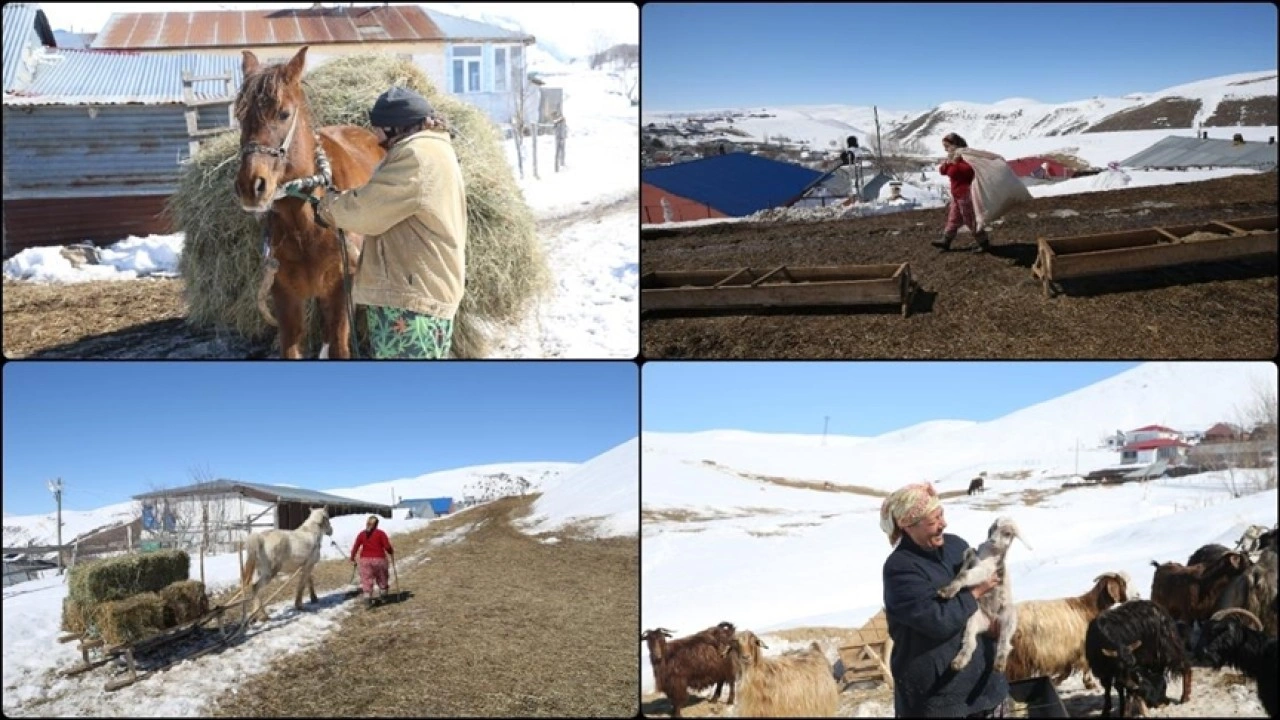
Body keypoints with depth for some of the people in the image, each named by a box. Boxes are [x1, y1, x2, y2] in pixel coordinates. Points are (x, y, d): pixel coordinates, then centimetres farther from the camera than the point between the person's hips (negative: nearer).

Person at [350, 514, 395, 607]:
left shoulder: (362, 534, 3)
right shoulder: (380, 533, -4)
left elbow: (355, 547, 0)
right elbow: (387, 546, -8)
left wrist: (352, 558, 11)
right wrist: (391, 552, 12)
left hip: (365, 560, 1)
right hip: (379, 559, -1)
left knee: (367, 580, 2)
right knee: (381, 579, 16)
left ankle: (367, 598, -10)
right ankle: (383, 595, 25)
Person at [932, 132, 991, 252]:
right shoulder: (952, 156, 12)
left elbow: (970, 169, -33)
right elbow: (942, 170, 9)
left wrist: (956, 163, -27)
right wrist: (948, 162, -10)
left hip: (966, 193, -10)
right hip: (958, 194, 10)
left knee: (971, 219, -3)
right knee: (954, 218, 16)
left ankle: (984, 242, 6)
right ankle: (946, 241, 23)